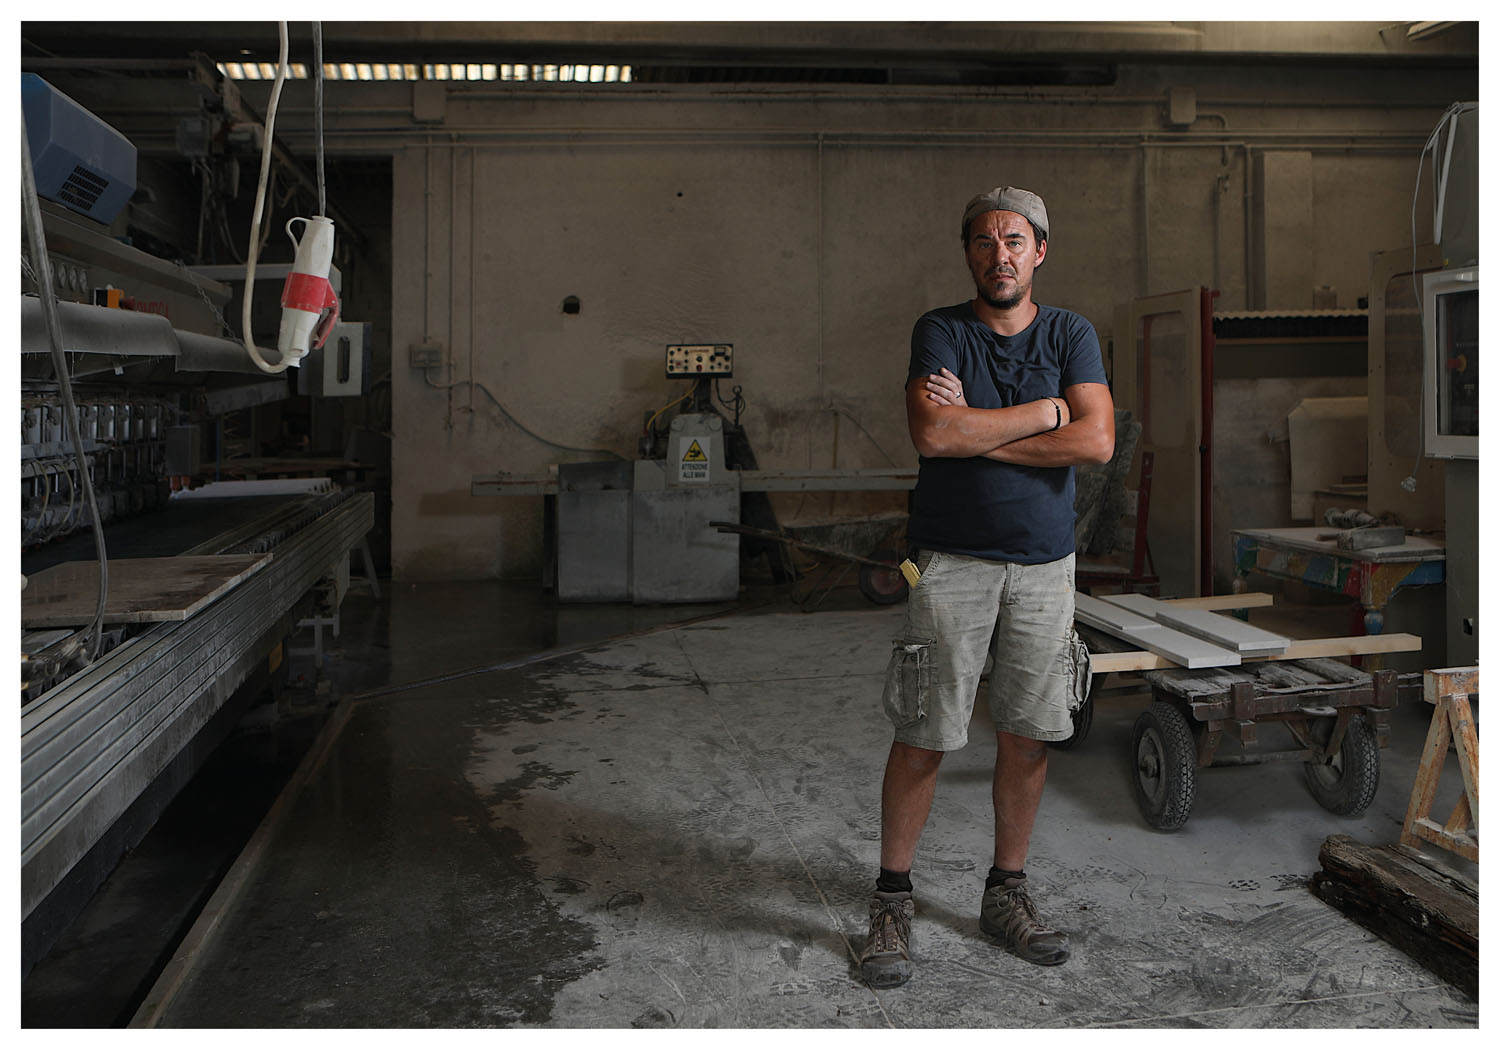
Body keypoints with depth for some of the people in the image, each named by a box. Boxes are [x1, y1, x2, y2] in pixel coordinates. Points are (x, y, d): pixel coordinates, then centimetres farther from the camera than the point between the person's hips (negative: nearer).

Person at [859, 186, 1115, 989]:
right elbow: (931, 434, -18)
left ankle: (1006, 893, 26)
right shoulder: (941, 332, -1)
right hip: (952, 560, -3)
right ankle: (892, 903, 13)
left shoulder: (1071, 336, 7)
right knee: (923, 737, -1)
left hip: (1044, 564, 3)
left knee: (1028, 736, 9)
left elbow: (1096, 441, -8)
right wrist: (1044, 411, -10)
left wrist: (977, 431, -11)